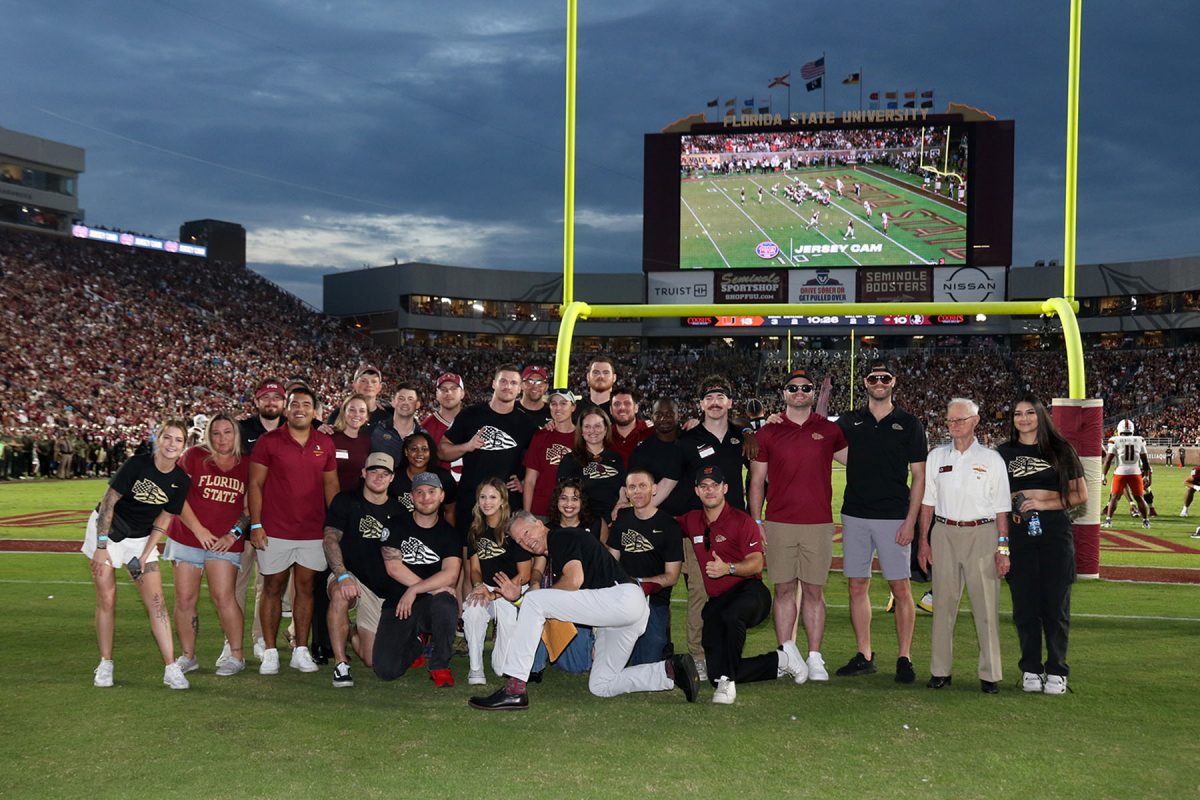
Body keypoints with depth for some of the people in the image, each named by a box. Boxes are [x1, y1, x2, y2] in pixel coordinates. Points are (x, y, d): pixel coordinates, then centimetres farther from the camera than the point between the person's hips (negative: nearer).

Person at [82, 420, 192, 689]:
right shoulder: (137, 464, -19)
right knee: (106, 600, -1)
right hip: (107, 529, -3)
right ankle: (105, 665, 13)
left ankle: (171, 668, -6)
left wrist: (144, 557, -8)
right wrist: (101, 547, -17)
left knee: (156, 601, -6)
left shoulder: (181, 481, -8)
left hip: (141, 539, 3)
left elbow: (162, 521, -1)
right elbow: (108, 502, -15)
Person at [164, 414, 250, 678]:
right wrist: (198, 529, -7)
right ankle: (187, 656, 16)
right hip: (187, 537, 1)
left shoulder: (246, 466, 5)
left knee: (223, 596, -8)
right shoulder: (194, 456, 1)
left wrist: (234, 534, -4)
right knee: (185, 598, 3)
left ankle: (236, 655, 3)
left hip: (225, 542, 0)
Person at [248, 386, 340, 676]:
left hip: (313, 532, 3)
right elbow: (255, 485, -3)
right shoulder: (269, 441, -3)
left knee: (306, 588, 7)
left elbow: (331, 486, 12)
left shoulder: (325, 444, 6)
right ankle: (270, 652, 12)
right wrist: (256, 525, -9)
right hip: (275, 531, -2)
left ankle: (301, 650, 16)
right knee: (273, 588, 5)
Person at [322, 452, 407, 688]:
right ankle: (341, 664, -26)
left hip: (382, 590, 3)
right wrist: (342, 575, -29)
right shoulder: (346, 501, -2)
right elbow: (330, 539, -13)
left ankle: (350, 632, 31)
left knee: (372, 659, -3)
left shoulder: (399, 513, 7)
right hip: (348, 577, -3)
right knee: (341, 594, -40)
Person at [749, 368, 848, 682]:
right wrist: (756, 521, 3)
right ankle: (787, 653, 14)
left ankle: (815, 658, 10)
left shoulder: (829, 431, 7)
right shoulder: (768, 433, 6)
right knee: (784, 589, 5)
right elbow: (757, 480, 8)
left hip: (818, 524, 0)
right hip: (779, 524, 0)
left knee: (814, 591, 4)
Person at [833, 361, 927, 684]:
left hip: (894, 517, -3)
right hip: (855, 515, 3)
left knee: (900, 587, 0)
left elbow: (918, 477, 1)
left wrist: (910, 520, -8)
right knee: (857, 586, 6)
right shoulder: (849, 422, 10)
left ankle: (904, 658, 9)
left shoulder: (909, 424, 3)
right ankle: (864, 655, 15)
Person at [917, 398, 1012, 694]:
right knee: (943, 603, 4)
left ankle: (990, 674, 4)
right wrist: (924, 540, 7)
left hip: (981, 534, -2)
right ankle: (940, 670, 11)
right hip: (944, 533, 2)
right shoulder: (936, 457, 11)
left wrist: (1002, 546, -3)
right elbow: (927, 502, 13)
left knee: (986, 605, -3)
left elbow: (1001, 508, 4)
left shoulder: (991, 459, 5)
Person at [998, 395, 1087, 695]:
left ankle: (1056, 671, 11)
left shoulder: (1060, 450, 6)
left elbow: (1080, 495, 4)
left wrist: (1044, 503, -7)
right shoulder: (1004, 453, 11)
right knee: (1024, 605, 3)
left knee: (1056, 604, 1)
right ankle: (1030, 670, 14)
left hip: (1055, 532, -1)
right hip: (1019, 534, 1)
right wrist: (1010, 509, -4)